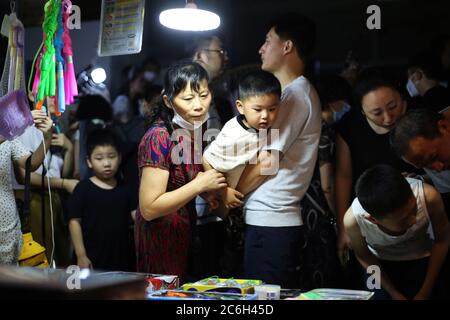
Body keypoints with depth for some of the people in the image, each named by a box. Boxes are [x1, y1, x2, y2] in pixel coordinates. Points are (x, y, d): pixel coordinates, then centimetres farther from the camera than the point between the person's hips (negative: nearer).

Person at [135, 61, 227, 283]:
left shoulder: (196, 128, 2)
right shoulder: (159, 137, -22)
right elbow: (149, 208, -24)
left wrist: (211, 189, 1)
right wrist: (200, 185, -24)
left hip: (185, 230, 8)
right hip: (159, 235, -8)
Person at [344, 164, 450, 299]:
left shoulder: (428, 196, -37)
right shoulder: (353, 219, -35)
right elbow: (363, 257, -11)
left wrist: (425, 292, -10)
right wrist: (394, 294, -5)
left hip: (422, 260, 0)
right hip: (381, 264, 0)